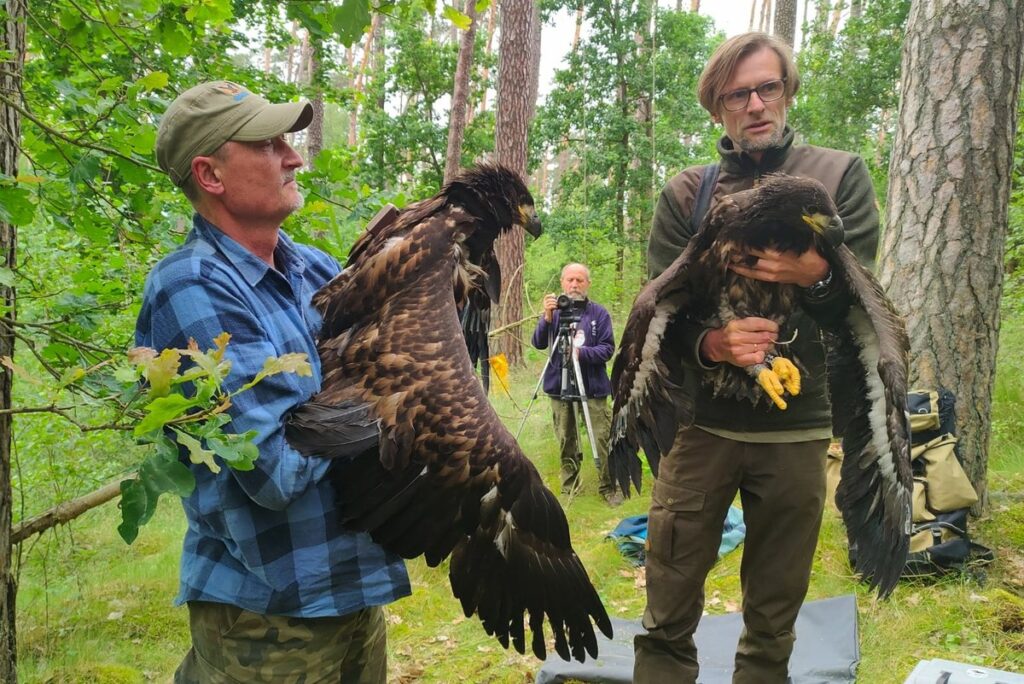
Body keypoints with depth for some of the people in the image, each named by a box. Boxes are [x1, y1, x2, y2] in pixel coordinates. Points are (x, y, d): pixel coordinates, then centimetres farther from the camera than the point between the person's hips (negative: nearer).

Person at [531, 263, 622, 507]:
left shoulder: (599, 313, 0)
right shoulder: (555, 311, 5)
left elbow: (607, 349, -5)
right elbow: (538, 343, -4)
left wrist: (582, 352, -21)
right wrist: (547, 318, -20)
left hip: (593, 388, -2)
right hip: (559, 386, 2)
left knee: (602, 439, -5)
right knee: (565, 440, 8)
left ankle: (608, 487, 10)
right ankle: (568, 487, 23)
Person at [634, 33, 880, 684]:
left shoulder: (842, 174, 4)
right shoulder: (685, 194, 4)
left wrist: (817, 277, -23)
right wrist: (710, 343, -22)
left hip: (798, 428, 0)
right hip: (701, 424, 0)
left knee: (774, 618, 13)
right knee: (668, 617, 5)